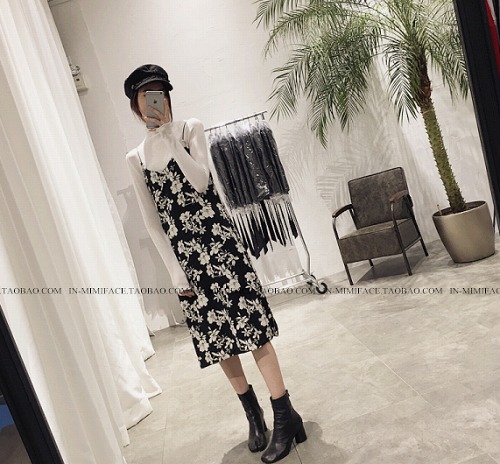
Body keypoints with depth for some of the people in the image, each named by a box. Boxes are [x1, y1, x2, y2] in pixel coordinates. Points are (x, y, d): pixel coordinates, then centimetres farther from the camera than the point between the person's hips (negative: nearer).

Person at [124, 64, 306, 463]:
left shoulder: (191, 130, 4)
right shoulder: (136, 158, 8)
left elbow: (200, 180, -14)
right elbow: (152, 222, 4)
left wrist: (167, 134, -12)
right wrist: (176, 272, -2)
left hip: (218, 239, -2)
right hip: (184, 254, 3)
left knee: (250, 325, -5)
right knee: (217, 334, 8)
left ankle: (285, 414, 7)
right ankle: (253, 413, 26)